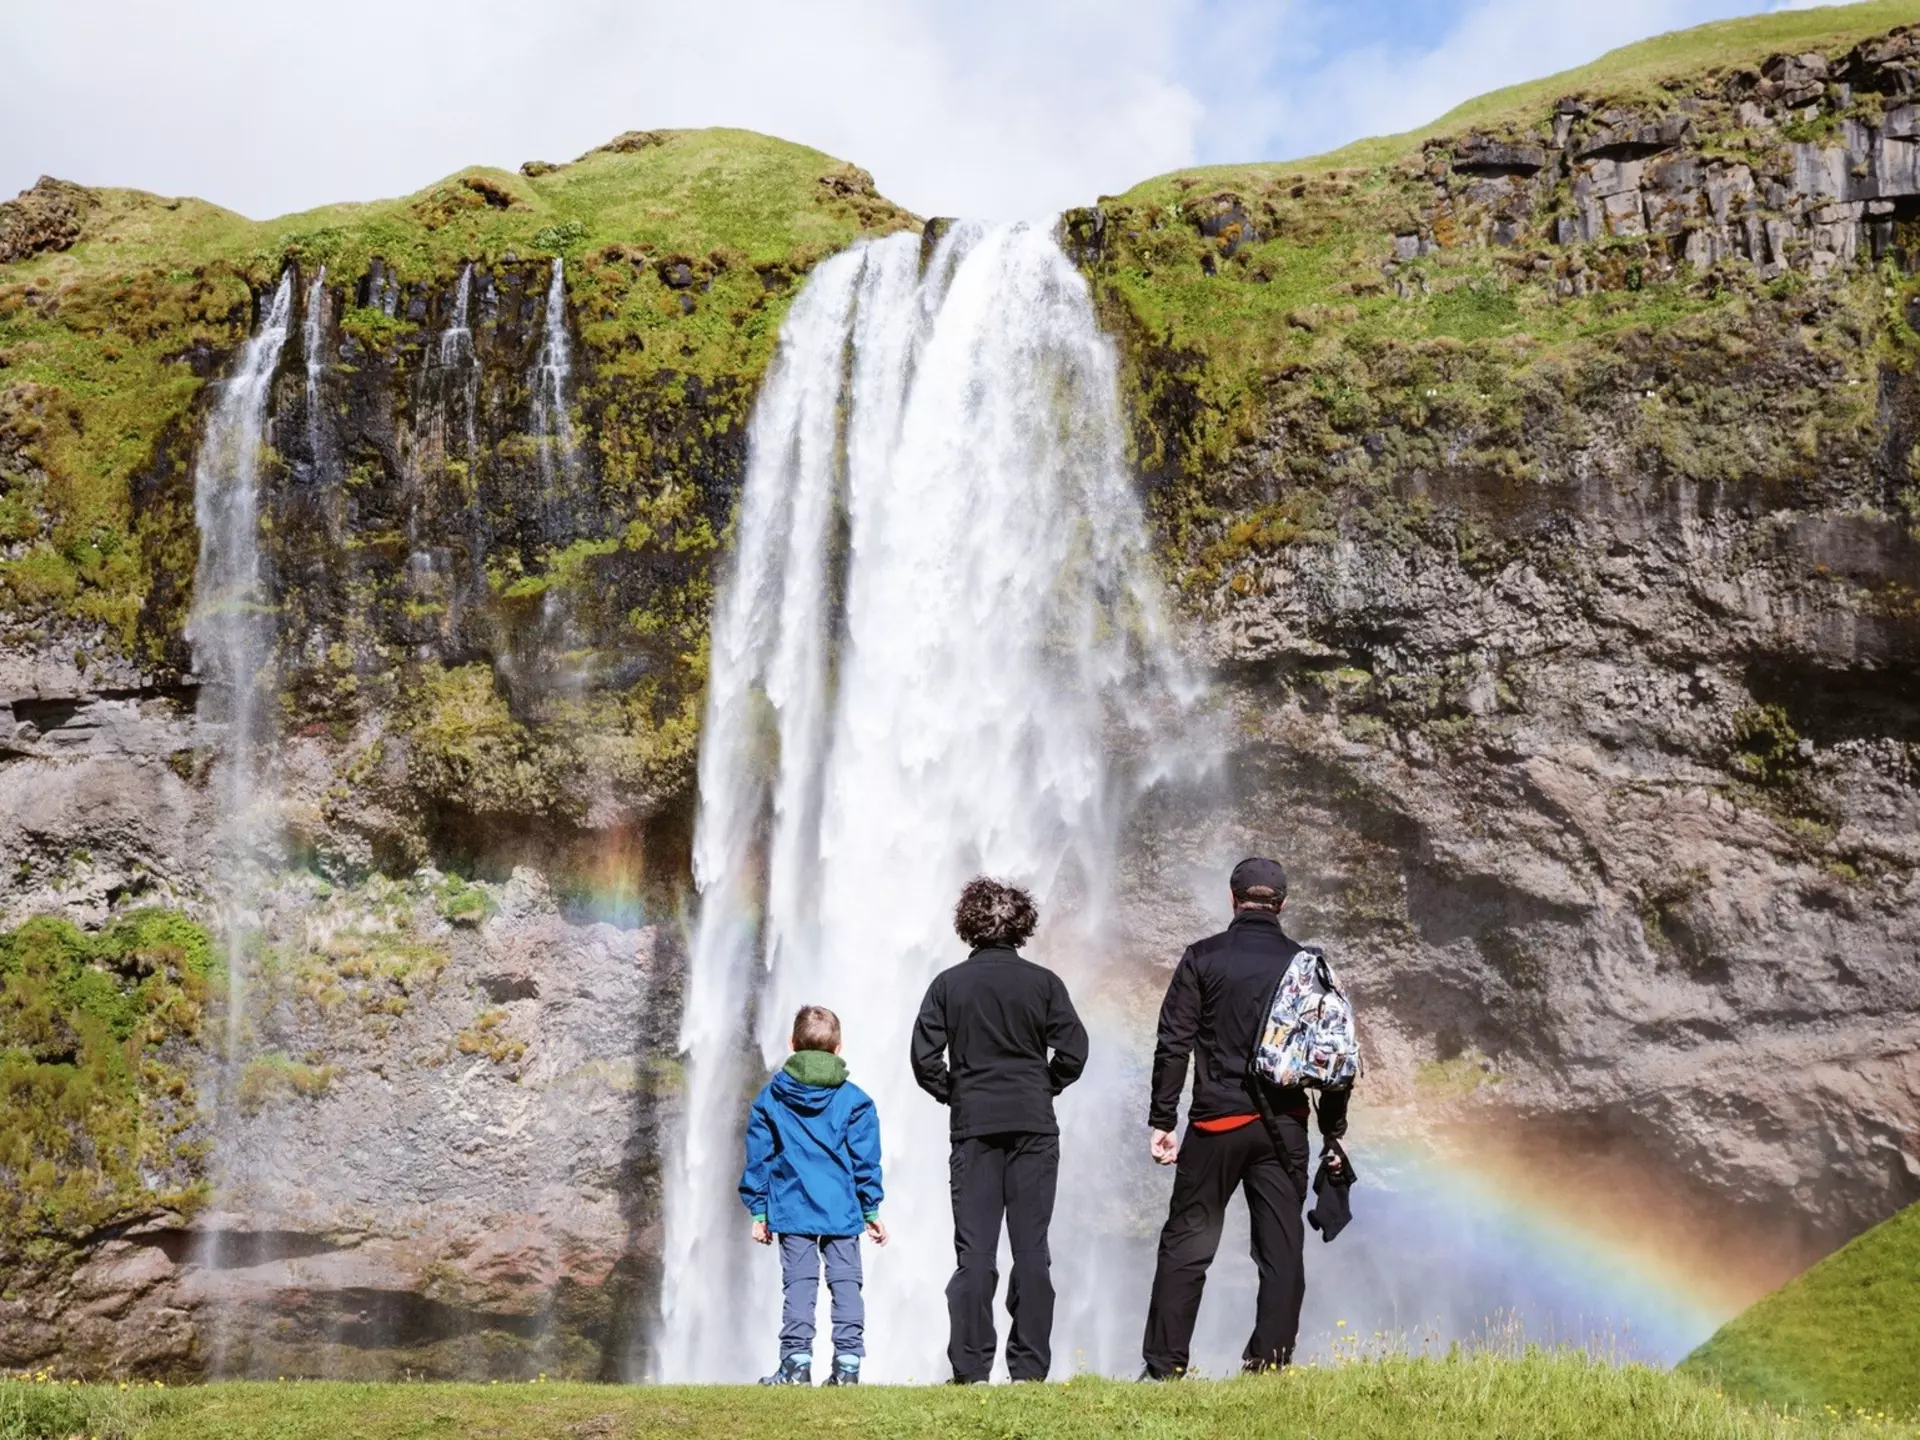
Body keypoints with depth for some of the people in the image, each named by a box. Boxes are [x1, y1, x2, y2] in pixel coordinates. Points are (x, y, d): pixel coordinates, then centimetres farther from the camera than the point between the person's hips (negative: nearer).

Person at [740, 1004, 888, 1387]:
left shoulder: (770, 1098, 4)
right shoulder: (854, 1100, 1)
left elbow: (758, 1158, 5)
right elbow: (866, 1160, 2)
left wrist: (758, 1211, 11)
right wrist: (871, 1211, 8)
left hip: (791, 1208, 0)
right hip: (843, 1209, 0)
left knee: (798, 1284, 3)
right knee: (846, 1283, 4)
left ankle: (796, 1360, -2)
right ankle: (848, 1362, -1)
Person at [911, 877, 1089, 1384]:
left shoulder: (949, 984, 1)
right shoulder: (1044, 983, 1)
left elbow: (924, 1056, -5)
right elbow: (1073, 1051, -4)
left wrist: (952, 1094, 10)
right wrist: (1042, 1089, 11)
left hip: (973, 1126, 0)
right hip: (1035, 1126, 0)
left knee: (974, 1251, 3)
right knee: (1031, 1248, 4)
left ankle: (971, 1370, 0)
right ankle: (1030, 1368, 3)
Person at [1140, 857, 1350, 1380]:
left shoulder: (1203, 958, -1)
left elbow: (1174, 1043, -6)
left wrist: (1162, 1120, -2)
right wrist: (1334, 1131, 14)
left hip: (1216, 1122, -2)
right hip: (1284, 1127, 2)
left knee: (1186, 1244, 4)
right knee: (1282, 1250, 8)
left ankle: (1164, 1365, 3)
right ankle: (1271, 1363, 7)